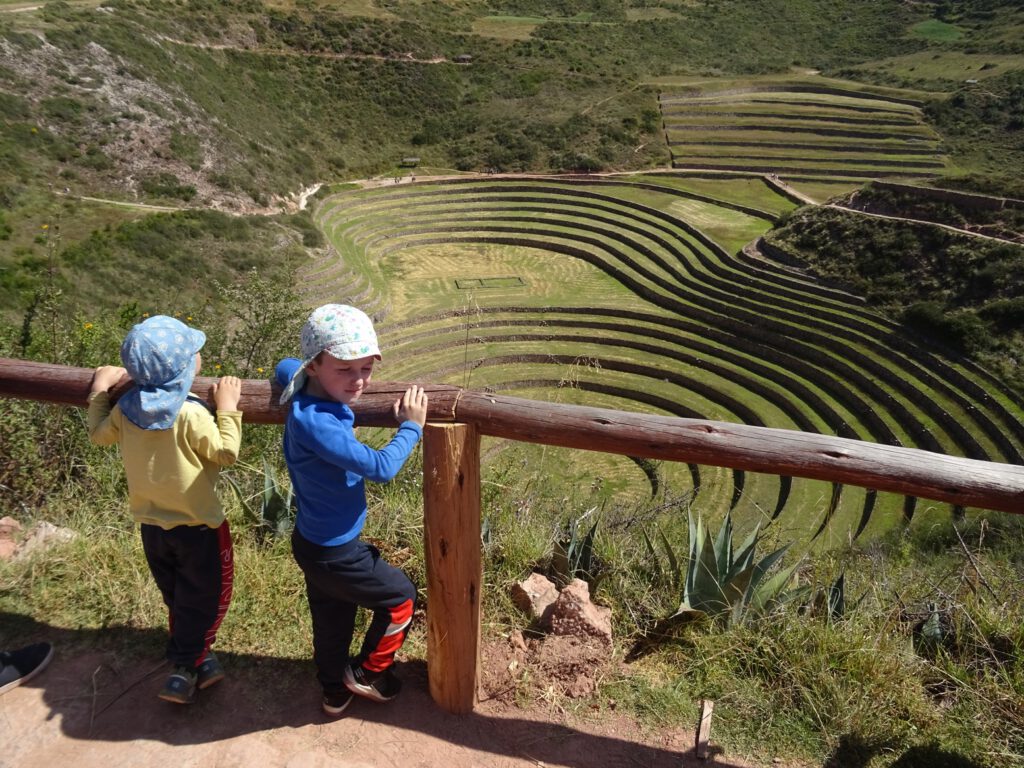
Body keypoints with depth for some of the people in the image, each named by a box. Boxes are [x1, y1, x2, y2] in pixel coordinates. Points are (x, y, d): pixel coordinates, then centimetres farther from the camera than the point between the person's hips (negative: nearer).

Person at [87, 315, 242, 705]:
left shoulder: (126, 408, -6)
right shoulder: (192, 415, -27)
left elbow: (99, 435, 12)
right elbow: (226, 454, -19)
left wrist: (100, 391, 22)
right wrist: (227, 408, -15)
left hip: (151, 524, 7)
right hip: (197, 527, -6)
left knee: (178, 599, 23)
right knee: (205, 599, 13)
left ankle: (194, 659, 37)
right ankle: (184, 670, 15)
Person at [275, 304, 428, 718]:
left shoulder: (308, 391, -5)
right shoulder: (315, 423, -34)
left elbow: (283, 366, 20)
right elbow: (380, 467, -32)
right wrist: (411, 427, -18)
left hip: (316, 543, 9)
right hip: (333, 553, -9)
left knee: (333, 621, 27)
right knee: (400, 597, 13)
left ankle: (335, 692, 49)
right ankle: (366, 673, 32)